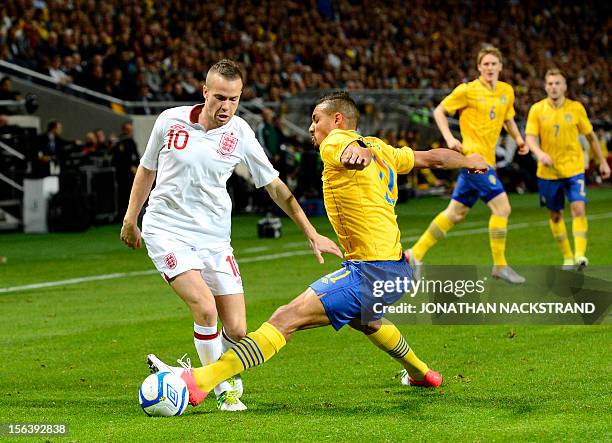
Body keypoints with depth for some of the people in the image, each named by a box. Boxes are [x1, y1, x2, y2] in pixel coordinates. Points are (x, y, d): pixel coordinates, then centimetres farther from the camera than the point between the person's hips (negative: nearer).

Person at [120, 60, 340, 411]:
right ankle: (224, 388, -3)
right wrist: (130, 219, 18)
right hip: (167, 232, -2)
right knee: (205, 306, -24)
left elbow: (275, 186, 7)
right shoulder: (170, 121, -5)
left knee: (237, 330, -6)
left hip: (214, 238, 2)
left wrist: (312, 233, 6)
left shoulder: (240, 134, -3)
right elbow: (147, 168, 12)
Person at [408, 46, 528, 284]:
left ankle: (416, 253, 19)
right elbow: (439, 111, 1)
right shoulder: (467, 90, -7)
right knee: (502, 207, -12)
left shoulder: (507, 91, 11)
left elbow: (508, 118, 28)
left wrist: (518, 139, 12)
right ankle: (500, 266, -4)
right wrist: (449, 138, -12)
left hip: (485, 160, 7)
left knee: (456, 212, 11)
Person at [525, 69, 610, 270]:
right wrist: (540, 153, -29)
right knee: (555, 215, 8)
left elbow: (590, 136, 8)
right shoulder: (537, 110, -2)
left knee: (579, 208, -18)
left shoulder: (576, 108, -1)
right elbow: (530, 138, -8)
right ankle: (567, 256, 22)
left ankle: (580, 254, -19)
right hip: (548, 171, 1)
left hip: (574, 169, -1)